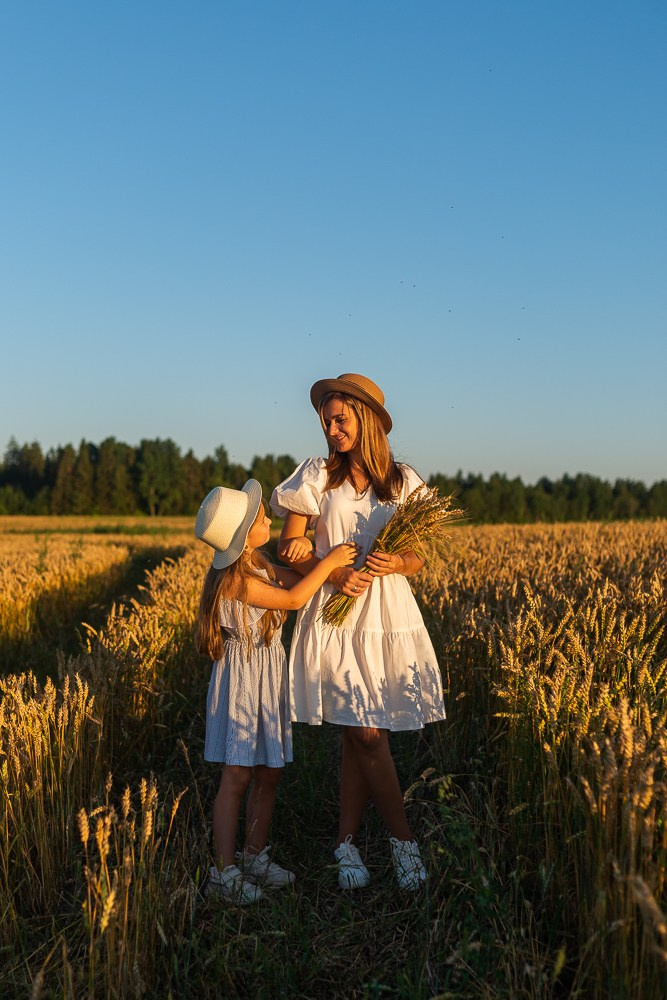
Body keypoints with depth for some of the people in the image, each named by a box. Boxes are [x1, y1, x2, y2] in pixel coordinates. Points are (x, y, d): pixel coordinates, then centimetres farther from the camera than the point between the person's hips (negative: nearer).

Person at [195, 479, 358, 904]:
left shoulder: (257, 562, 7)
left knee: (269, 773, 13)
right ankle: (225, 870, 8)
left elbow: (296, 579, 8)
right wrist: (329, 561, -10)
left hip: (270, 676, 9)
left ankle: (255, 856, 26)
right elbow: (294, 598, -18)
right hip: (243, 680, -9)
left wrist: (338, 576, -9)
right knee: (238, 777, -2)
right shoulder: (236, 580, -21)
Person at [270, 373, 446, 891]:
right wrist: (333, 572, -14)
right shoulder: (316, 476, 2)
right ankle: (404, 838, 10)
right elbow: (289, 549, 1)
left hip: (389, 616, 2)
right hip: (335, 616, -2)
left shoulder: (403, 481, 6)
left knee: (361, 736, 4)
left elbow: (417, 559, 9)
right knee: (366, 734, -6)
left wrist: (396, 563, -13)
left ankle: (347, 841, 18)